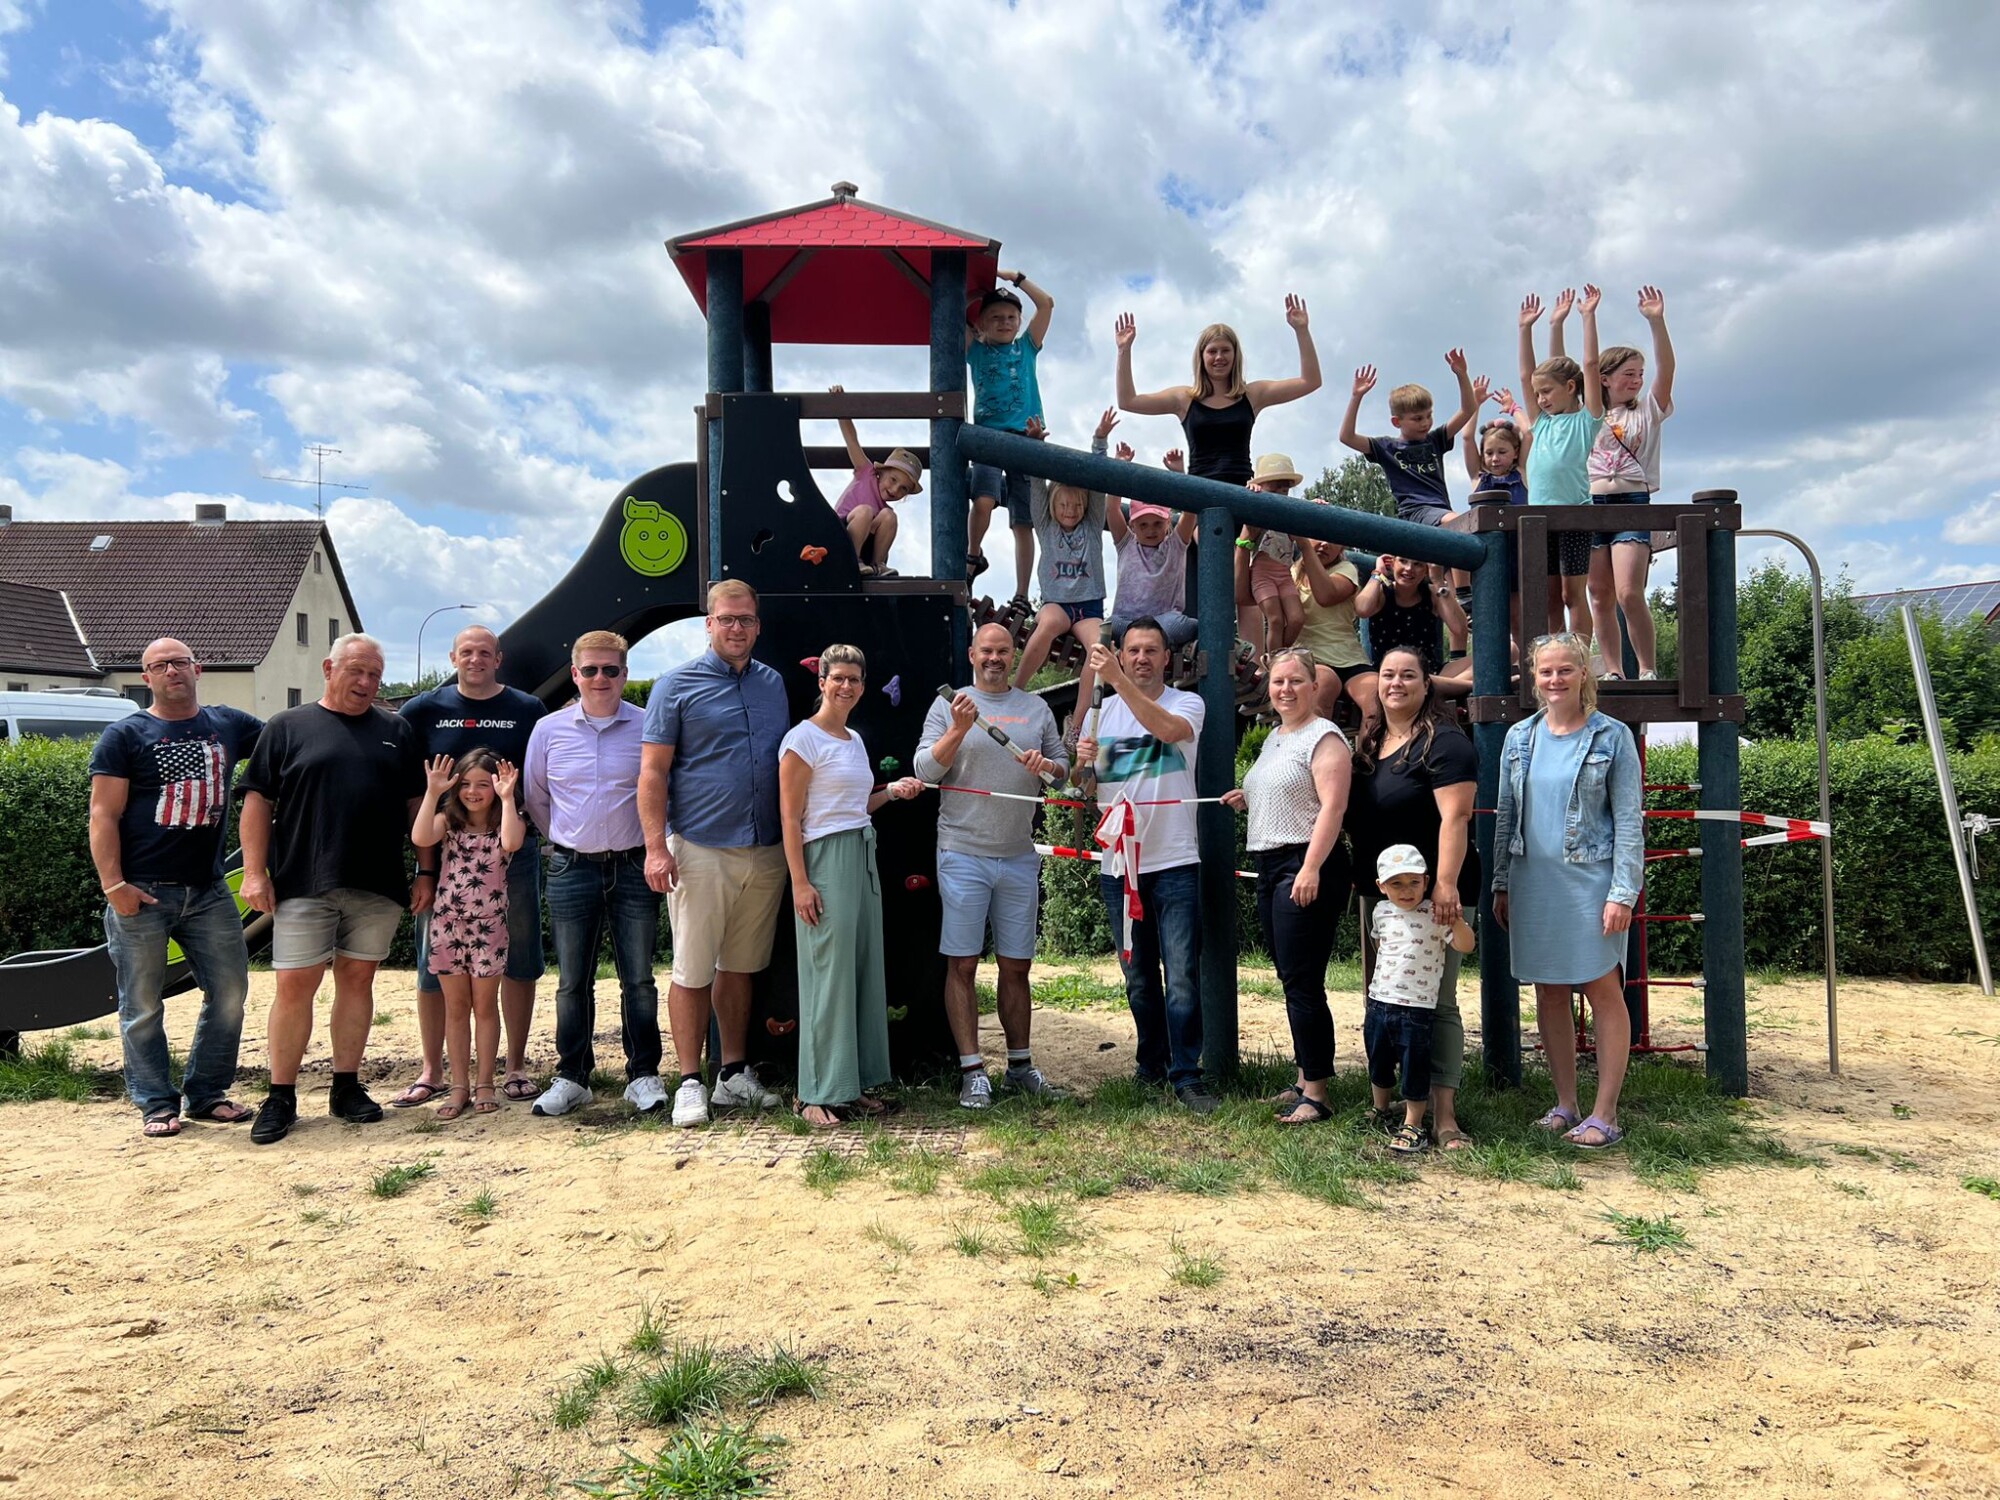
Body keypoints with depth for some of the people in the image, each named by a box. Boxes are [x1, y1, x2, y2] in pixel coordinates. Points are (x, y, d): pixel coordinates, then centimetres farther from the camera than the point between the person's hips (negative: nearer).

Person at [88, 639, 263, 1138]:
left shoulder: (230, 725, 9)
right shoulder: (125, 736, -1)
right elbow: (103, 816, -6)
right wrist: (113, 884, -14)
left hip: (208, 889, 4)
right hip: (141, 891, -4)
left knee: (230, 990, 5)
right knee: (143, 1005, 3)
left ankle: (206, 1093, 18)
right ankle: (156, 1104, 13)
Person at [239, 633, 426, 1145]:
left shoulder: (397, 731, 11)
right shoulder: (288, 727, 5)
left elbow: (416, 806, 12)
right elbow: (258, 802, 2)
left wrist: (426, 873, 6)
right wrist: (254, 871, -6)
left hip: (378, 886, 2)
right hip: (304, 885, -2)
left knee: (357, 980, 8)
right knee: (294, 985, -2)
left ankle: (347, 1087, 18)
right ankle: (281, 1097, 9)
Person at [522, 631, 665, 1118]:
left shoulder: (647, 727, -2)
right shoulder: (549, 730, 4)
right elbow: (534, 796, 17)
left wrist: (653, 848, 8)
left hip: (633, 868, -1)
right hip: (571, 870, 2)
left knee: (638, 978, 4)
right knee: (572, 981, 8)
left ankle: (643, 1074, 14)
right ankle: (571, 1077, 20)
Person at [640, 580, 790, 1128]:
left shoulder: (774, 684, 12)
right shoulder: (677, 686, -2)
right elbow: (652, 772, -5)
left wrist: (793, 839, 12)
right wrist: (656, 847, -14)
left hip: (765, 852, 5)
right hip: (699, 851, -4)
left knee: (740, 966, 13)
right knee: (693, 971, 0)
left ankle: (735, 1073, 22)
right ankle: (690, 1082, 10)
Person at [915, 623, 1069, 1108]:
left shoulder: (1036, 708, 12)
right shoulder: (948, 705, 4)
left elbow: (1064, 767, 15)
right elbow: (925, 770, -4)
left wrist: (1046, 765, -7)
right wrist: (959, 729, -17)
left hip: (1020, 856, 3)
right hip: (963, 854, -3)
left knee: (1016, 966, 10)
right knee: (962, 965, -2)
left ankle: (1020, 1063, 21)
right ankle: (972, 1069, 5)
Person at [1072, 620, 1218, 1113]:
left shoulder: (1187, 703, 0)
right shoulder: (1103, 712, 11)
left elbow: (1168, 728, -25)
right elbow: (1089, 789, 14)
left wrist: (1118, 680, -31)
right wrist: (1083, 764, -9)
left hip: (1174, 861, -4)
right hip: (1118, 864, 4)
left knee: (1182, 976, -5)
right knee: (1138, 976, 13)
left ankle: (1186, 1074, 2)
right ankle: (1152, 1064, 26)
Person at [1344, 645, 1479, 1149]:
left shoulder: (1443, 743, -9)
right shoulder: (1367, 744, 14)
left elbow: (1454, 818, -19)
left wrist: (1446, 884, -27)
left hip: (1429, 894, -8)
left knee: (1436, 1003, -6)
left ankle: (1444, 1115, -3)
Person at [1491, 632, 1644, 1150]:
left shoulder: (1612, 737, -3)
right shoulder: (1520, 737, 8)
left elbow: (1629, 821, -5)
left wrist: (1623, 892, -12)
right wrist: (1501, 885, 10)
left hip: (1589, 880, -4)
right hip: (1533, 880, 4)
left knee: (1603, 992, 0)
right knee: (1549, 992, 9)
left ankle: (1605, 1115, 6)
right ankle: (1565, 1104, 20)